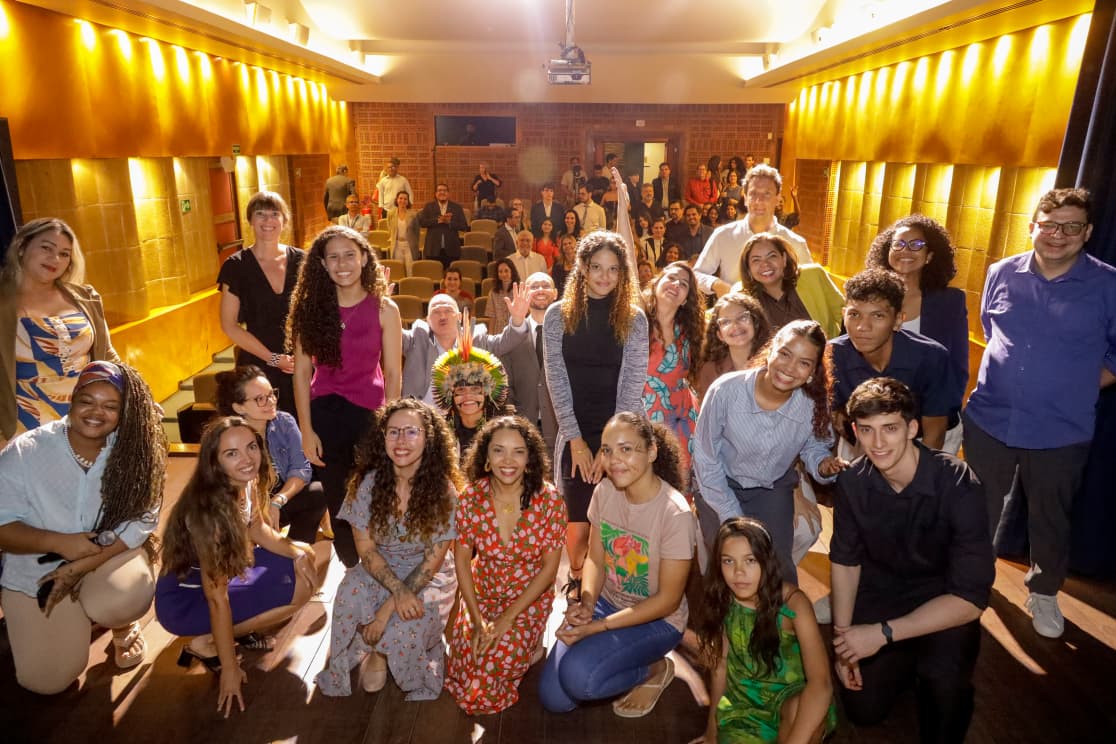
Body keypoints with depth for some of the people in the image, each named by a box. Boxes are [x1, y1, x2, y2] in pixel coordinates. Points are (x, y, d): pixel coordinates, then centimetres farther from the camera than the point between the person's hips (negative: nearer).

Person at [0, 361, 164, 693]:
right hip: (35, 571, 0)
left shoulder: (131, 453, -12)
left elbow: (140, 521, -15)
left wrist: (80, 567, -23)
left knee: (124, 599, -34)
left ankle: (122, 624, 5)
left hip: (108, 555, 0)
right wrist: (60, 543, -28)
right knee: (47, 680, -6)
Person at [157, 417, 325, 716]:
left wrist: (297, 553, -11)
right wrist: (229, 668, -20)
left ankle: (235, 629, 8)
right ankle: (205, 645, -4)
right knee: (299, 589, -20)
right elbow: (216, 597, -27)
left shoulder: (247, 482, -11)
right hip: (184, 598, -8)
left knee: (307, 558, -1)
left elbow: (258, 530, 7)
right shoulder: (208, 509, -32)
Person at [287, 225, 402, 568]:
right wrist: (306, 430, -6)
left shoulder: (384, 309, -6)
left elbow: (392, 374, -5)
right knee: (334, 501, 14)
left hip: (368, 412, -1)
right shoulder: (311, 307, -2)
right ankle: (353, 569, 37)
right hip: (323, 414, 2)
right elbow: (302, 371, -3)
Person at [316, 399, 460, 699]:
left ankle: (381, 651, 7)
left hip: (427, 575, -1)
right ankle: (375, 652, -1)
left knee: (412, 619, -29)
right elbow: (366, 548, -9)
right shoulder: (368, 483, -11)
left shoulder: (443, 491, -17)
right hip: (378, 570, 2)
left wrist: (389, 607, -21)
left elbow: (433, 560, -14)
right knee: (351, 594, -29)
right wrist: (398, 590, -25)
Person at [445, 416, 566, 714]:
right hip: (482, 596, 3)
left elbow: (549, 568, -14)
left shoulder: (549, 499, -20)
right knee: (463, 670, -12)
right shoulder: (471, 498, -14)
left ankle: (528, 645, 16)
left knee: (492, 670, -17)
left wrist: (508, 618, -16)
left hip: (529, 600, -2)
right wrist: (477, 621, -11)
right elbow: (462, 560, -5)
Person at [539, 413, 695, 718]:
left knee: (577, 676, -26)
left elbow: (668, 600, -19)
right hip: (607, 602, 5)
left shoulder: (675, 514, -26)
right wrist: (586, 605, -20)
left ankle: (655, 669, 2)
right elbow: (595, 559, 1)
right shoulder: (605, 491, -9)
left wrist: (597, 626, -21)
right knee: (553, 698, -4)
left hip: (657, 620, -5)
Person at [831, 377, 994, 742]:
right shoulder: (853, 481, -17)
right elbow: (844, 560, -2)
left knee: (943, 678, -31)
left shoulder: (958, 485, -28)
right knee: (863, 709, 3)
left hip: (945, 600, -3)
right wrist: (842, 637, -5)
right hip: (880, 592, 3)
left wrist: (883, 633, -29)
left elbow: (971, 597, -26)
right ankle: (907, 659, 32)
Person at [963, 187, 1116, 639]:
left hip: (1060, 432, -2)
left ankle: (1043, 593, 41)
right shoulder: (1001, 274, -1)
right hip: (988, 420, 2)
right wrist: (1008, 373, 7)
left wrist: (1078, 387, -7)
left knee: (1050, 520, 17)